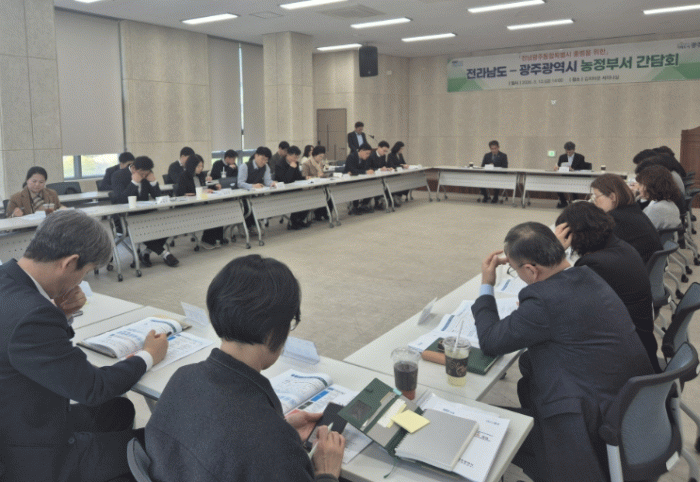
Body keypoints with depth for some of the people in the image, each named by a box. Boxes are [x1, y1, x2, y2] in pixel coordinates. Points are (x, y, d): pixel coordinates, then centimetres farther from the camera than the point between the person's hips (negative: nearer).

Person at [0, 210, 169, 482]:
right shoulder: (30, 315, -35)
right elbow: (92, 388, -24)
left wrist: (62, 315, -8)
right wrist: (148, 356, -9)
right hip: (35, 460, -9)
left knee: (121, 410, 24)